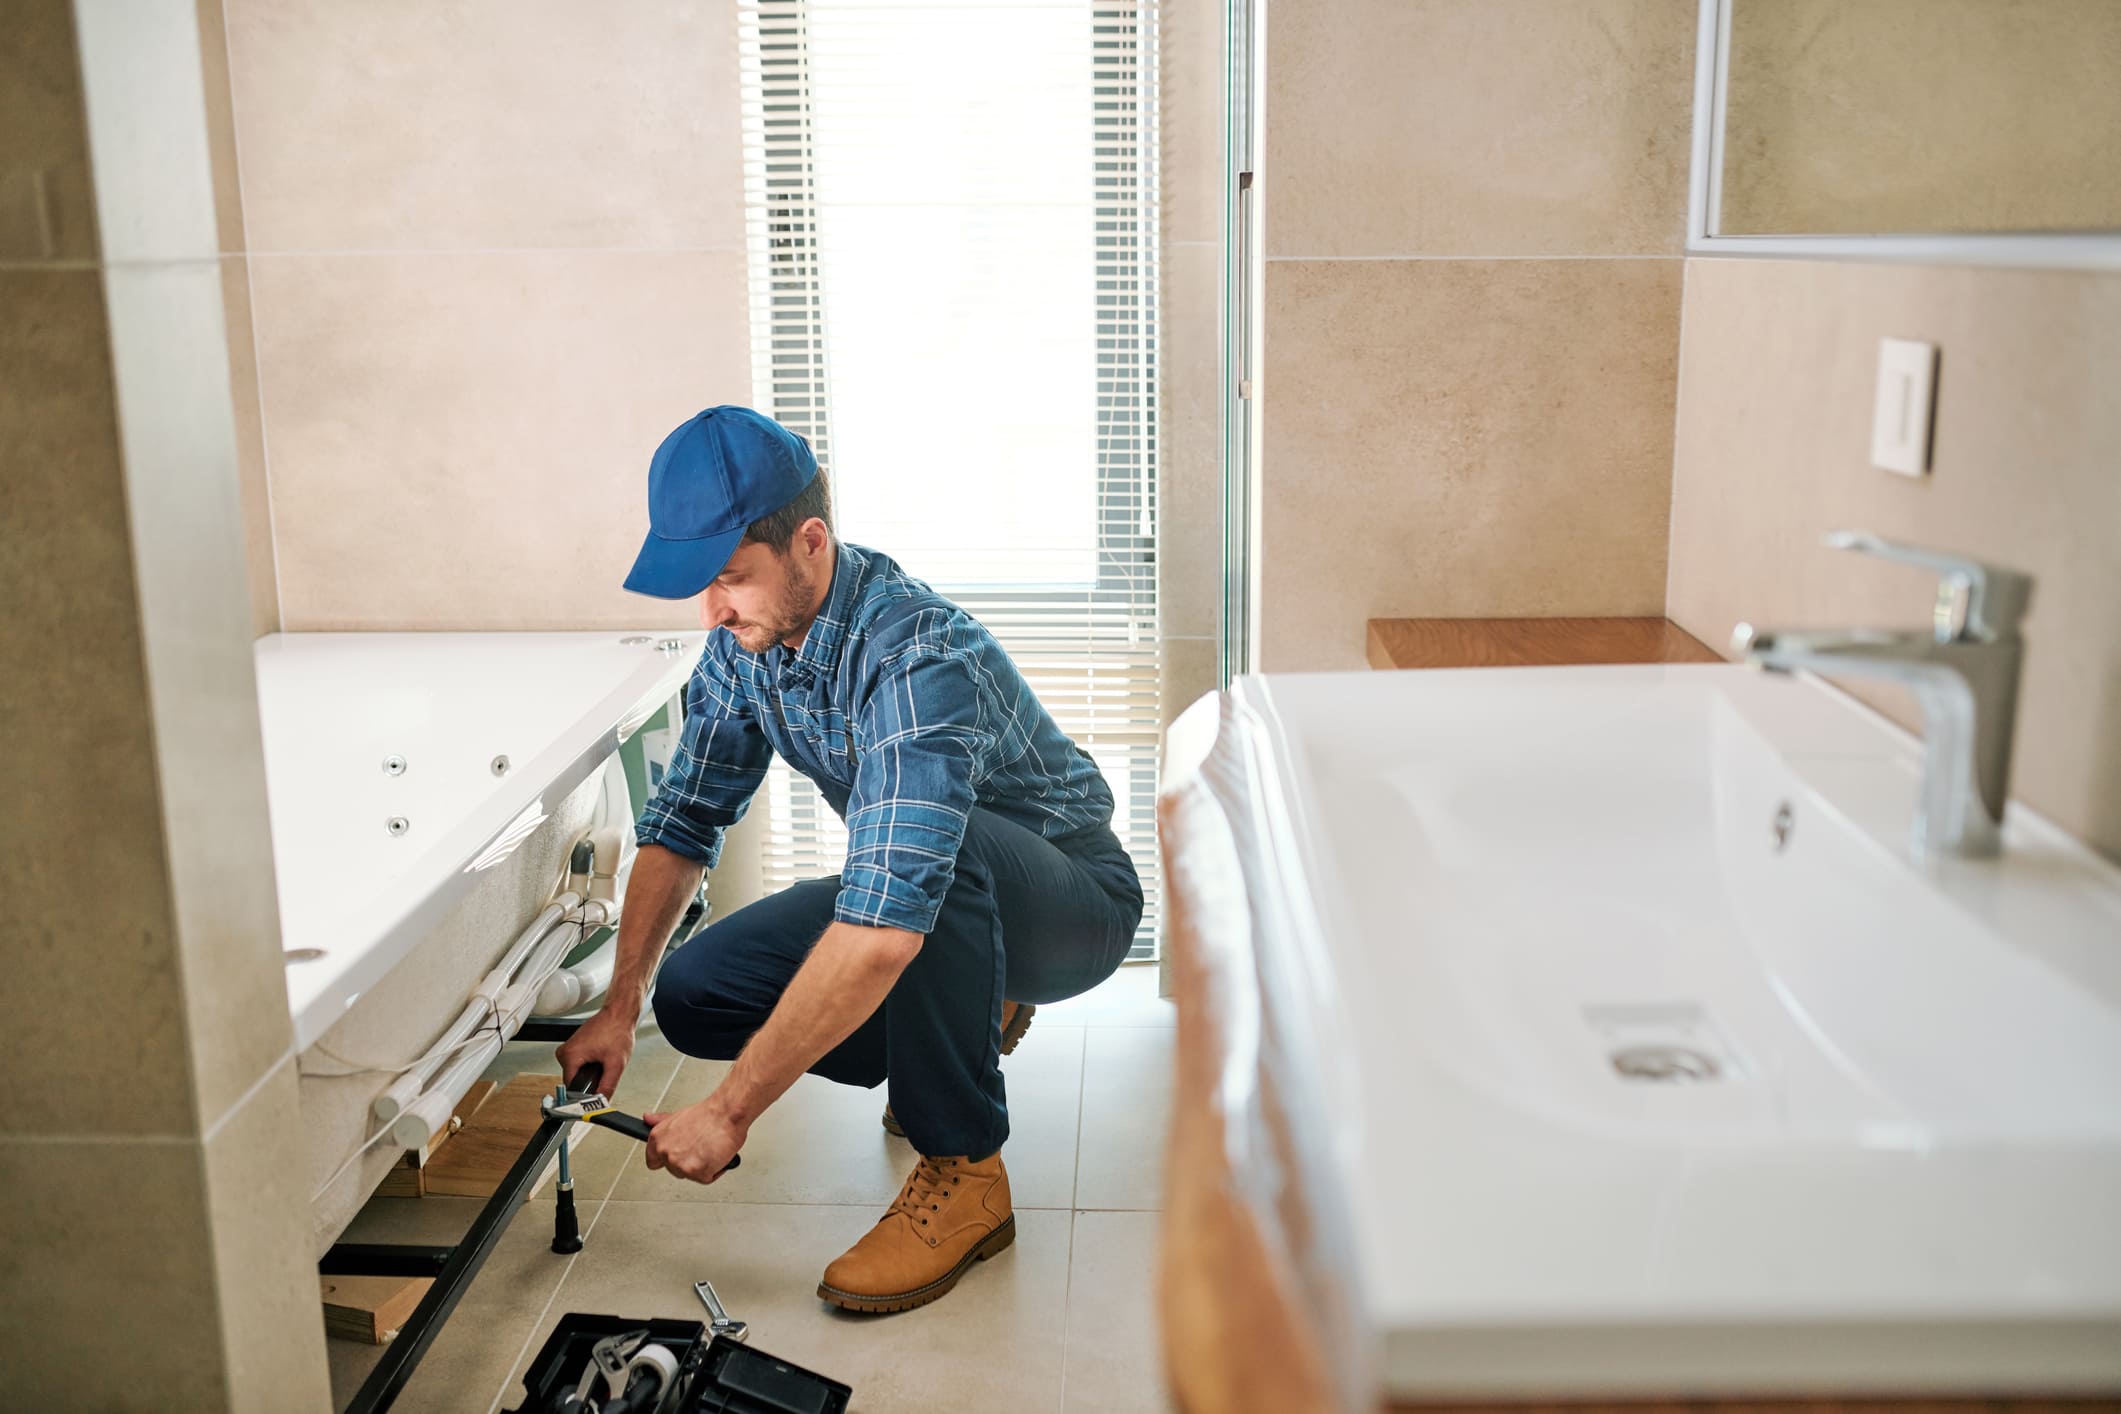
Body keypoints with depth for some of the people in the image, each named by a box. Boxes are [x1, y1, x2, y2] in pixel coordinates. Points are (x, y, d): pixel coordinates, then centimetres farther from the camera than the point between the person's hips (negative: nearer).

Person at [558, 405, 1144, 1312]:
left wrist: (730, 1112, -39)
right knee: (693, 995, -5)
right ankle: (972, 1017, 14)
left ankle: (965, 1172, -21)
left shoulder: (920, 657, -36)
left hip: (1071, 903, -7)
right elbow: (684, 820, 1)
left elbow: (885, 928, -44)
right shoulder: (745, 638, -10)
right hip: (906, 898, 8)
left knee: (936, 849, -40)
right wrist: (621, 1005, -9)